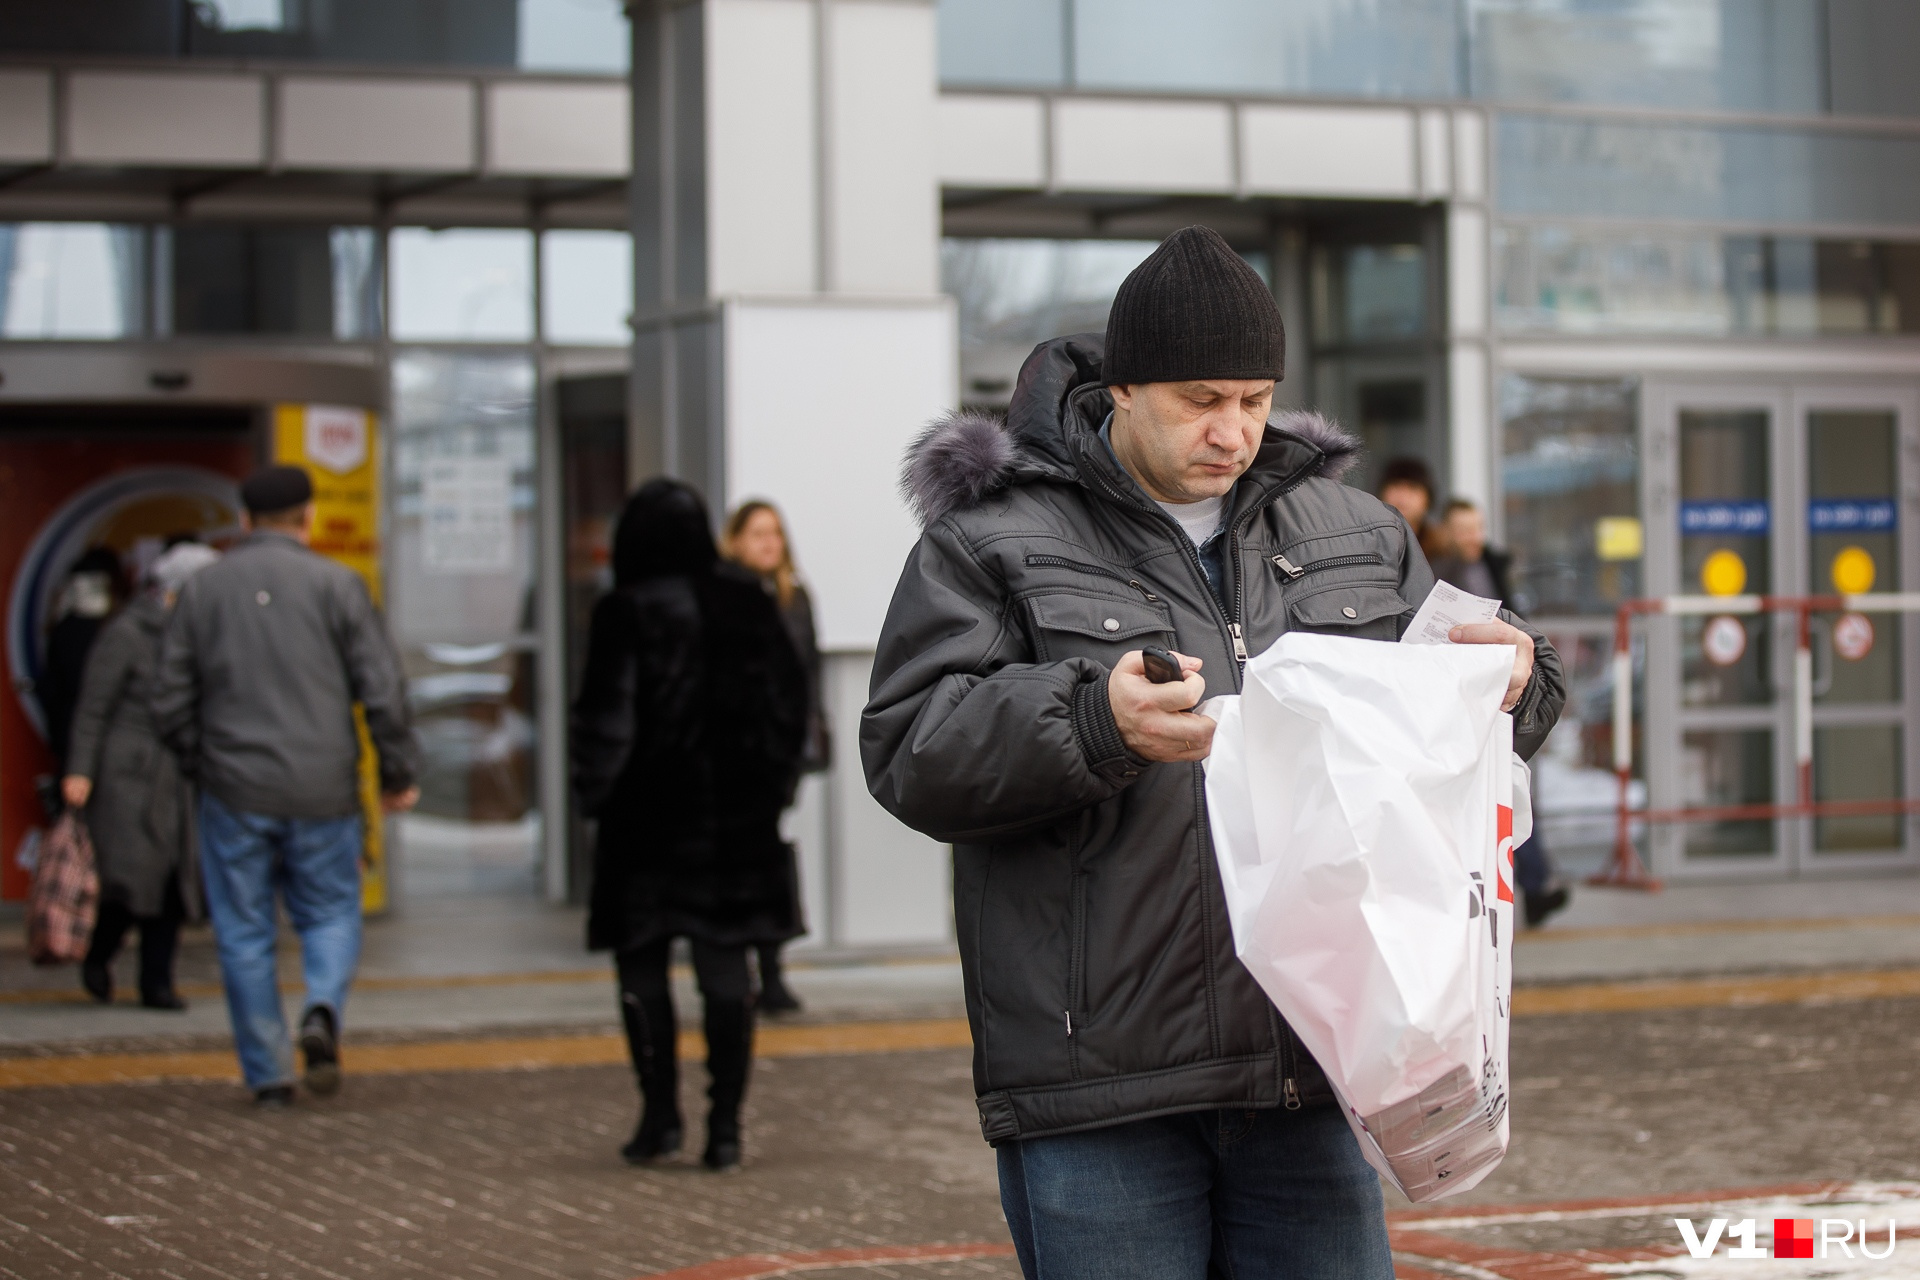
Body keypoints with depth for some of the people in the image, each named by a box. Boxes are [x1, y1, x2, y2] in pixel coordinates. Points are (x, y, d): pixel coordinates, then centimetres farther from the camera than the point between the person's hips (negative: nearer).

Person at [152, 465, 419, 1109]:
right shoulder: (336, 584, -2)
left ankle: (268, 1073, 7)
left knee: (245, 933, 9)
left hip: (235, 790, 1)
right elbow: (383, 690, -5)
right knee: (330, 913, 12)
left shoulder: (201, 590, 5)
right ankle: (323, 1009, -15)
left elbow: (172, 700, 5)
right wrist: (398, 773, 5)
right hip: (323, 789, -1)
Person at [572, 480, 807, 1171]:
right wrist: (775, 783, 15)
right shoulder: (749, 604, 3)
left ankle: (660, 1113, 5)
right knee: (725, 967, 5)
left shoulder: (625, 614, -11)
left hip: (649, 813, -4)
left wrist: (594, 792, 1)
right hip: (737, 815, 4)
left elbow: (605, 719, -11)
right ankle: (725, 1125, 2)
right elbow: (790, 700, 8)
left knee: (642, 965, 8)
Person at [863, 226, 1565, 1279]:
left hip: (1307, 1074, 4)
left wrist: (1505, 673, -2)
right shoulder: (993, 537, 0)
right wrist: (1093, 721, -24)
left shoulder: (1355, 532, 15)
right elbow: (912, 750, -9)